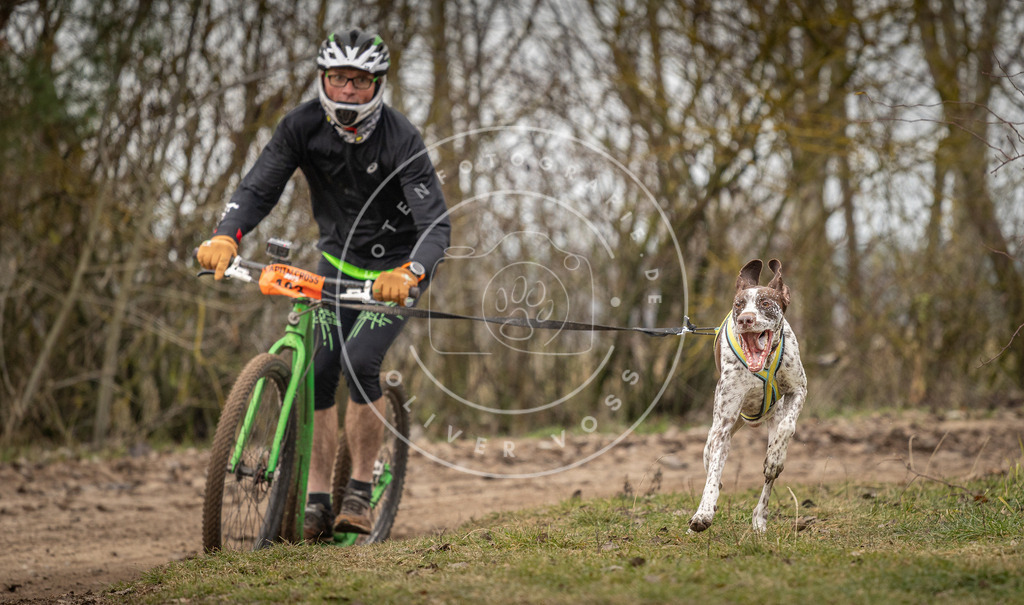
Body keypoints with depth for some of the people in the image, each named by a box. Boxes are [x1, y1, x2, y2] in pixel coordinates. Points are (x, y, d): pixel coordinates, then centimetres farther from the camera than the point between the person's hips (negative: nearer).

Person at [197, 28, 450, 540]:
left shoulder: (400, 139, -26)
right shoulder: (303, 126, -15)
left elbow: (436, 224, -32)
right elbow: (257, 189, -19)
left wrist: (408, 274, -52)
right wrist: (224, 236, -39)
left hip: (397, 268, -4)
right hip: (338, 261, 4)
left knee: (359, 362, -23)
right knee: (316, 372, -7)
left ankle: (361, 491, -8)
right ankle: (317, 500, 3)